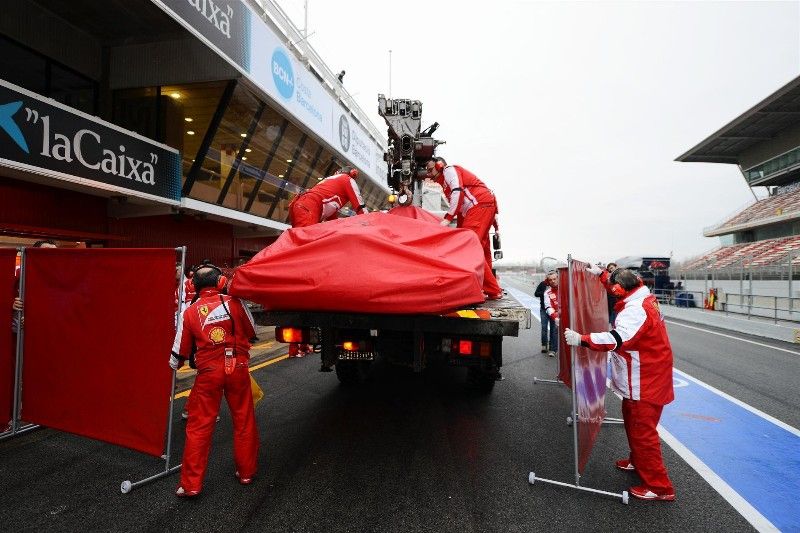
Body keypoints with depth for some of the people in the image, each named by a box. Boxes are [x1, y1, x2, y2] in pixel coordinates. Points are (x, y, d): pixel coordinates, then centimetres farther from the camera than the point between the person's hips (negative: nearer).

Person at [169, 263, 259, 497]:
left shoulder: (189, 312, -1)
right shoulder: (234, 302, -5)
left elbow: (181, 351, 6)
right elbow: (252, 332, 7)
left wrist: (173, 366, 26)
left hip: (208, 372, 0)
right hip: (238, 368, 0)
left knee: (199, 427, 10)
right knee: (244, 421, 14)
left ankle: (190, 484, 18)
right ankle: (246, 472, 28)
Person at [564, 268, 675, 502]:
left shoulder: (636, 310, -28)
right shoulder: (643, 298, 4)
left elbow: (617, 340, -41)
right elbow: (623, 287, 25)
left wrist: (581, 339, -43)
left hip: (645, 383, -11)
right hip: (645, 378, 11)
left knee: (642, 431, -1)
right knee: (632, 420, 25)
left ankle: (659, 487, 10)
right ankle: (637, 461, 43)